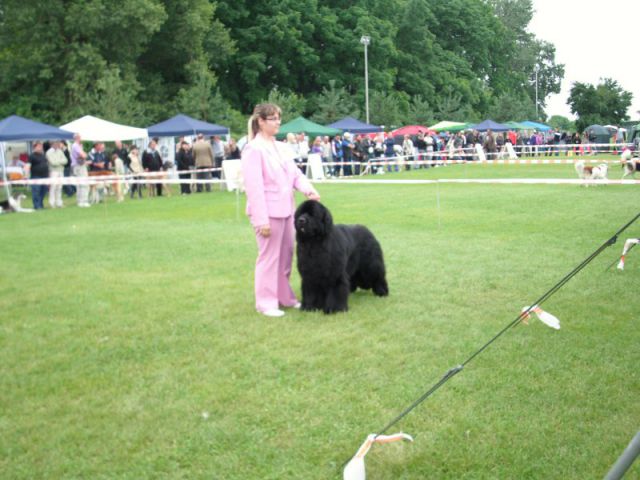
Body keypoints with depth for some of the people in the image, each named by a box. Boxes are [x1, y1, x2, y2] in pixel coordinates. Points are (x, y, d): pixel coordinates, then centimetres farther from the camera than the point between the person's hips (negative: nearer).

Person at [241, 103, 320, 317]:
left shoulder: (282, 147, 12)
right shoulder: (253, 149, -12)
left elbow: (295, 174, 12)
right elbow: (253, 186, -17)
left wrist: (308, 189, -9)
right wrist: (261, 219, -21)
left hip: (286, 209, 8)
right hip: (268, 212, -8)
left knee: (286, 255, 14)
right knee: (269, 257, -1)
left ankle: (283, 296, 26)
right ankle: (265, 302, 9)